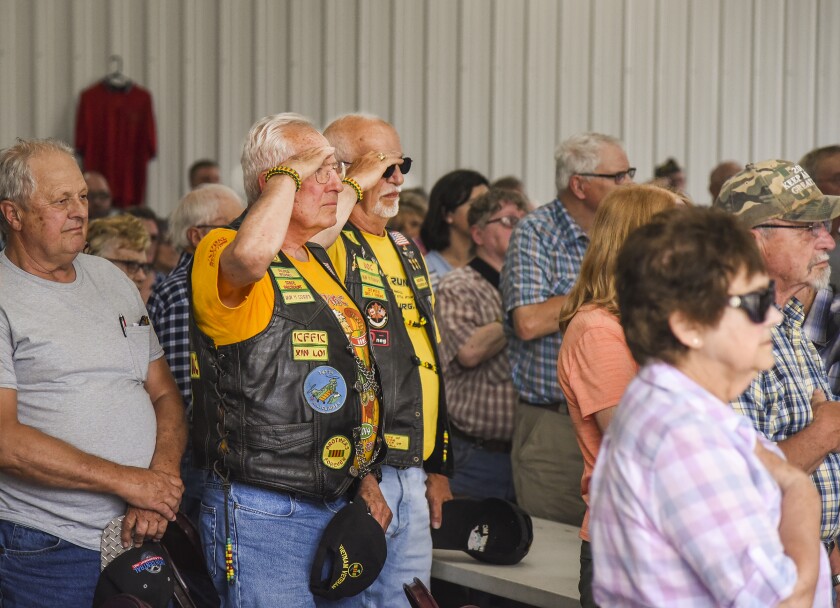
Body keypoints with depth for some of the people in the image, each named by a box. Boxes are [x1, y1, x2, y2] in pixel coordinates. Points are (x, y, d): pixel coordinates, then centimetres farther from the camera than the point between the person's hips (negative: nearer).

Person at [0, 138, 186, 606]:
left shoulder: (111, 278, 14)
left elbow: (165, 394, 13)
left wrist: (162, 477, -7)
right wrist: (127, 480, -16)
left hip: (140, 533, 6)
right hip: (47, 546, -6)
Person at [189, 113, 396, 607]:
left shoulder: (321, 262, 15)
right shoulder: (222, 255, -12)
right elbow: (252, 253, -37)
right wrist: (290, 173, -22)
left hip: (339, 507, 9)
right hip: (263, 516, -8)